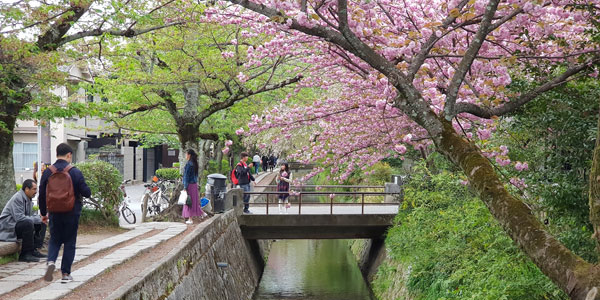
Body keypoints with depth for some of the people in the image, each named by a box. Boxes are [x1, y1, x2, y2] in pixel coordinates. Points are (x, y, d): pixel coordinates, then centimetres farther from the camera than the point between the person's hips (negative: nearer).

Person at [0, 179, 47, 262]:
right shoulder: (17, 198, -19)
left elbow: (29, 215, 16)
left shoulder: (28, 199, 10)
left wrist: (40, 217, -4)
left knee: (42, 224, 4)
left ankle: (34, 250, -3)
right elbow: (19, 217, -28)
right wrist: (38, 219, -22)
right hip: (8, 227, -10)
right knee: (28, 223, -34)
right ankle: (25, 254, -27)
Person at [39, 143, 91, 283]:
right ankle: (66, 274, 9)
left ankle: (51, 261, -11)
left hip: (54, 213, 3)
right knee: (70, 242, 8)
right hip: (72, 213, -2)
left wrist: (43, 213, 14)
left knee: (54, 240, 16)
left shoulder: (47, 172, 0)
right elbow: (86, 192, -13)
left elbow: (42, 195, 4)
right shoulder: (75, 172, -10)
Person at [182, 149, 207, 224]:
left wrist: (185, 187, -16)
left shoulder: (189, 164, -17)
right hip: (194, 184, 8)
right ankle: (202, 213, 21)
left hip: (190, 184, -8)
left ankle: (190, 219, 3)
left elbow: (186, 176, -18)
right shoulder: (194, 163, 10)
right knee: (194, 200, 18)